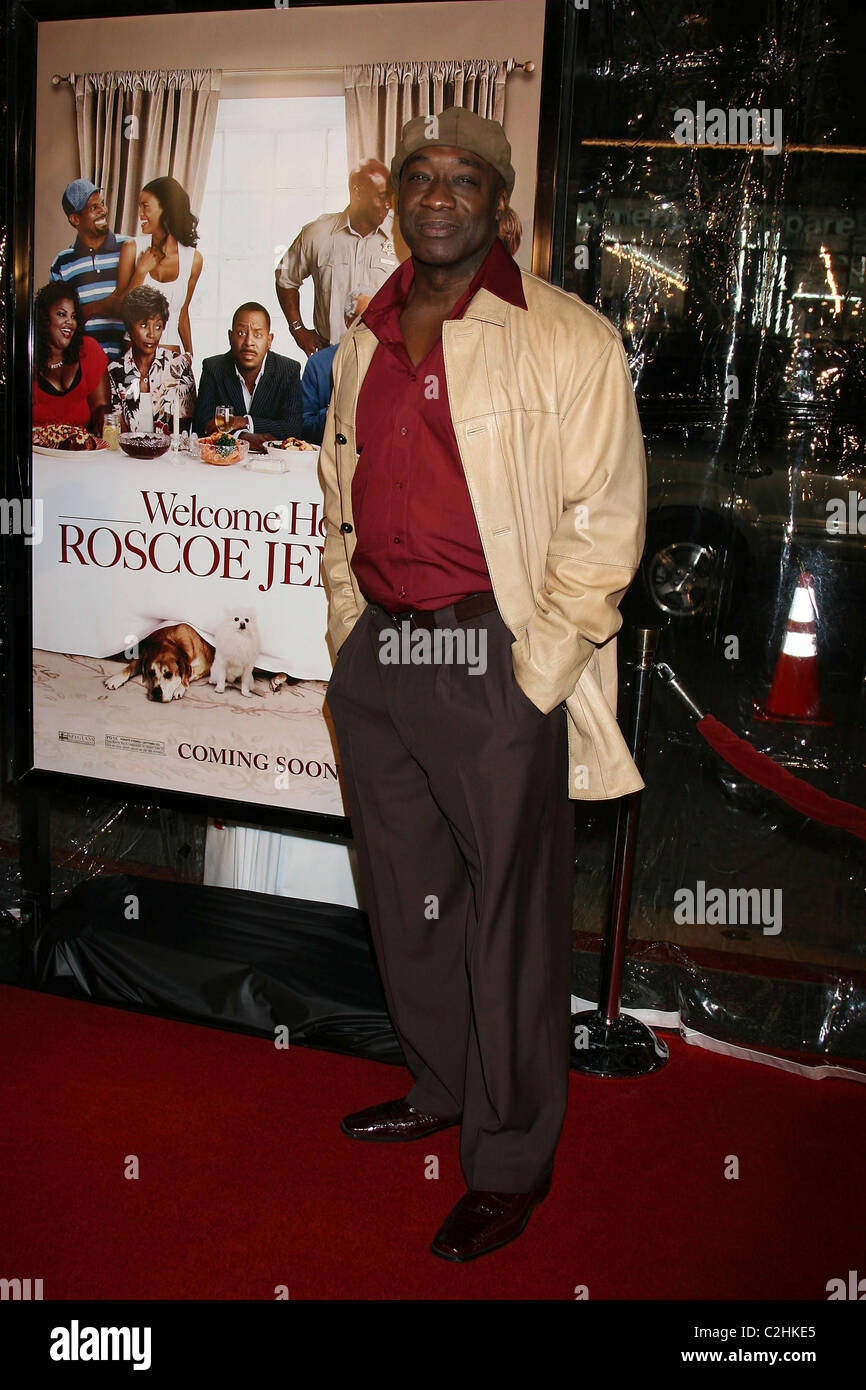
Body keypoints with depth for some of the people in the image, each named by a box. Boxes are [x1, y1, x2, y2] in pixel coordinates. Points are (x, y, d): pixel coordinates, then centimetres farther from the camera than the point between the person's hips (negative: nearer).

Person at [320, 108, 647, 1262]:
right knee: (404, 898, 18)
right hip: (376, 655, 7)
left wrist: (535, 676, -14)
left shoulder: (566, 339, -6)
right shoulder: (364, 343, 14)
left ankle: (512, 1160, 21)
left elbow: (602, 523, -11)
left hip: (497, 664, -6)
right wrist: (348, 630, 12)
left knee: (509, 918, 3)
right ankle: (440, 1089, 40)